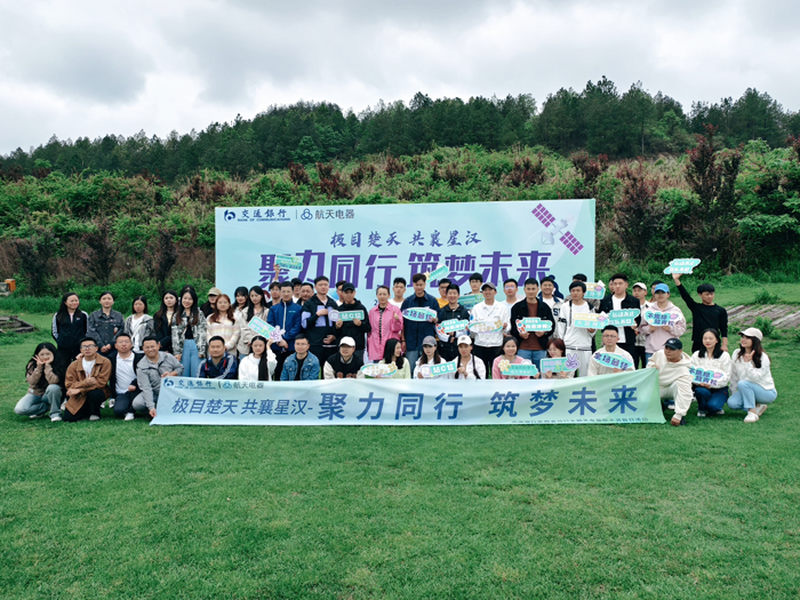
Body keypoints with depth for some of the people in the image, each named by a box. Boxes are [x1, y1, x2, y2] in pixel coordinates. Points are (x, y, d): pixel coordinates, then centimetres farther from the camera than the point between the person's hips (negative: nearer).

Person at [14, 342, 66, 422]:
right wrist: (39, 367, -24)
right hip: (35, 394, 2)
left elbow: (53, 381, -28)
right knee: (19, 409, -24)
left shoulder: (58, 364, -14)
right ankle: (47, 407, -3)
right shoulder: (32, 364, -6)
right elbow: (32, 382, -16)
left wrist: (47, 365, -28)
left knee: (53, 387, -38)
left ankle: (55, 412, -17)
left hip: (50, 394, -2)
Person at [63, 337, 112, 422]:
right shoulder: (74, 365, 1)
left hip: (97, 392, -3)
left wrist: (79, 390, -22)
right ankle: (87, 411, 19)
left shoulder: (105, 362, -10)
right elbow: (69, 385, -7)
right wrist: (85, 382, -26)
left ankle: (95, 413, -5)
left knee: (94, 393, -37)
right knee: (68, 417, -14)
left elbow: (101, 383, -16)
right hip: (79, 398, 3)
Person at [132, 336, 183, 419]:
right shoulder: (141, 367, -9)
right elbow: (146, 388, -17)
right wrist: (151, 407, -27)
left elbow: (180, 368, 8)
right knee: (137, 404, -27)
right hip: (154, 393, -1)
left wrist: (171, 374, -17)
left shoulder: (168, 357, -2)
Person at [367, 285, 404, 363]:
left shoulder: (395, 309, 2)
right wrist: (368, 348, 14)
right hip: (376, 348, 3)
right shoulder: (372, 311, 11)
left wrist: (396, 320, -21)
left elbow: (398, 329, -1)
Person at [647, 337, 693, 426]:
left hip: (669, 389, -4)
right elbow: (650, 360, 8)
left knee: (677, 384, -40)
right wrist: (651, 366, -20)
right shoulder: (659, 354, -18)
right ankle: (664, 402, 15)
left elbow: (685, 394, -39)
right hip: (654, 389, 4)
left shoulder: (683, 370, -33)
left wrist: (678, 416, -45)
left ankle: (682, 416, -23)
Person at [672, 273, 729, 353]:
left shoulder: (720, 311, 6)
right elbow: (685, 295, -6)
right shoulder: (695, 307, 5)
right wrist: (676, 280, -17)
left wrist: (724, 345, -3)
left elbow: (724, 329, 5)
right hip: (698, 346, 0)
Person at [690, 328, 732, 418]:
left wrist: (712, 384, -23)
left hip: (719, 388, -2)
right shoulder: (696, 355, 8)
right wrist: (698, 382, -22)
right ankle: (701, 409, -1)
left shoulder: (724, 356, 0)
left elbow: (726, 377, -7)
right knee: (701, 391, -34)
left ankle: (716, 408, 12)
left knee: (712, 406, -29)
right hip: (701, 386, 2)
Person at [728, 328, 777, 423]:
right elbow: (734, 376, 5)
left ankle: (753, 413, -24)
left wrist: (747, 362, -33)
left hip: (767, 392, -5)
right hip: (747, 390, 5)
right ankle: (758, 407, 2)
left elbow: (755, 378, -26)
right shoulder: (737, 354, -2)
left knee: (743, 383, -34)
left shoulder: (762, 358, -15)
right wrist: (733, 394, 6)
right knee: (731, 403, -23)